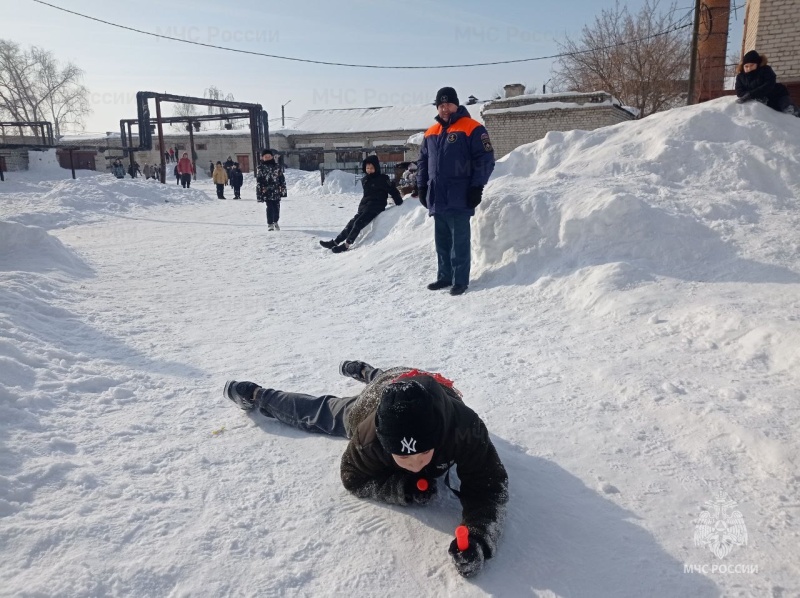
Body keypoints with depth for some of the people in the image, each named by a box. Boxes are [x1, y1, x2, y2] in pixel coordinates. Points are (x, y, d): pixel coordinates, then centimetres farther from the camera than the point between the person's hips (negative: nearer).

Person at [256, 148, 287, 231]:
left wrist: (283, 189, 7)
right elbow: (258, 181, 2)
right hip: (267, 192, -2)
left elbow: (282, 179, 11)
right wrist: (259, 193, -3)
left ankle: (275, 222, 23)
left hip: (276, 191, 2)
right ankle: (270, 224, 1)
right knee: (270, 207, -7)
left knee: (276, 207, 4)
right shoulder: (261, 168, 3)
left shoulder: (277, 167, 9)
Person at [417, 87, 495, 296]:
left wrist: (477, 188, -13)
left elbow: (485, 159, -8)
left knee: (459, 241, -2)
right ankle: (445, 276, 22)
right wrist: (422, 187, 15)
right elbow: (422, 162, 22)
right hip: (437, 199, 6)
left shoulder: (472, 128, -3)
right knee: (442, 241, 12)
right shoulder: (431, 133, 16)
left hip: (459, 199, -6)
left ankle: (460, 280, 6)